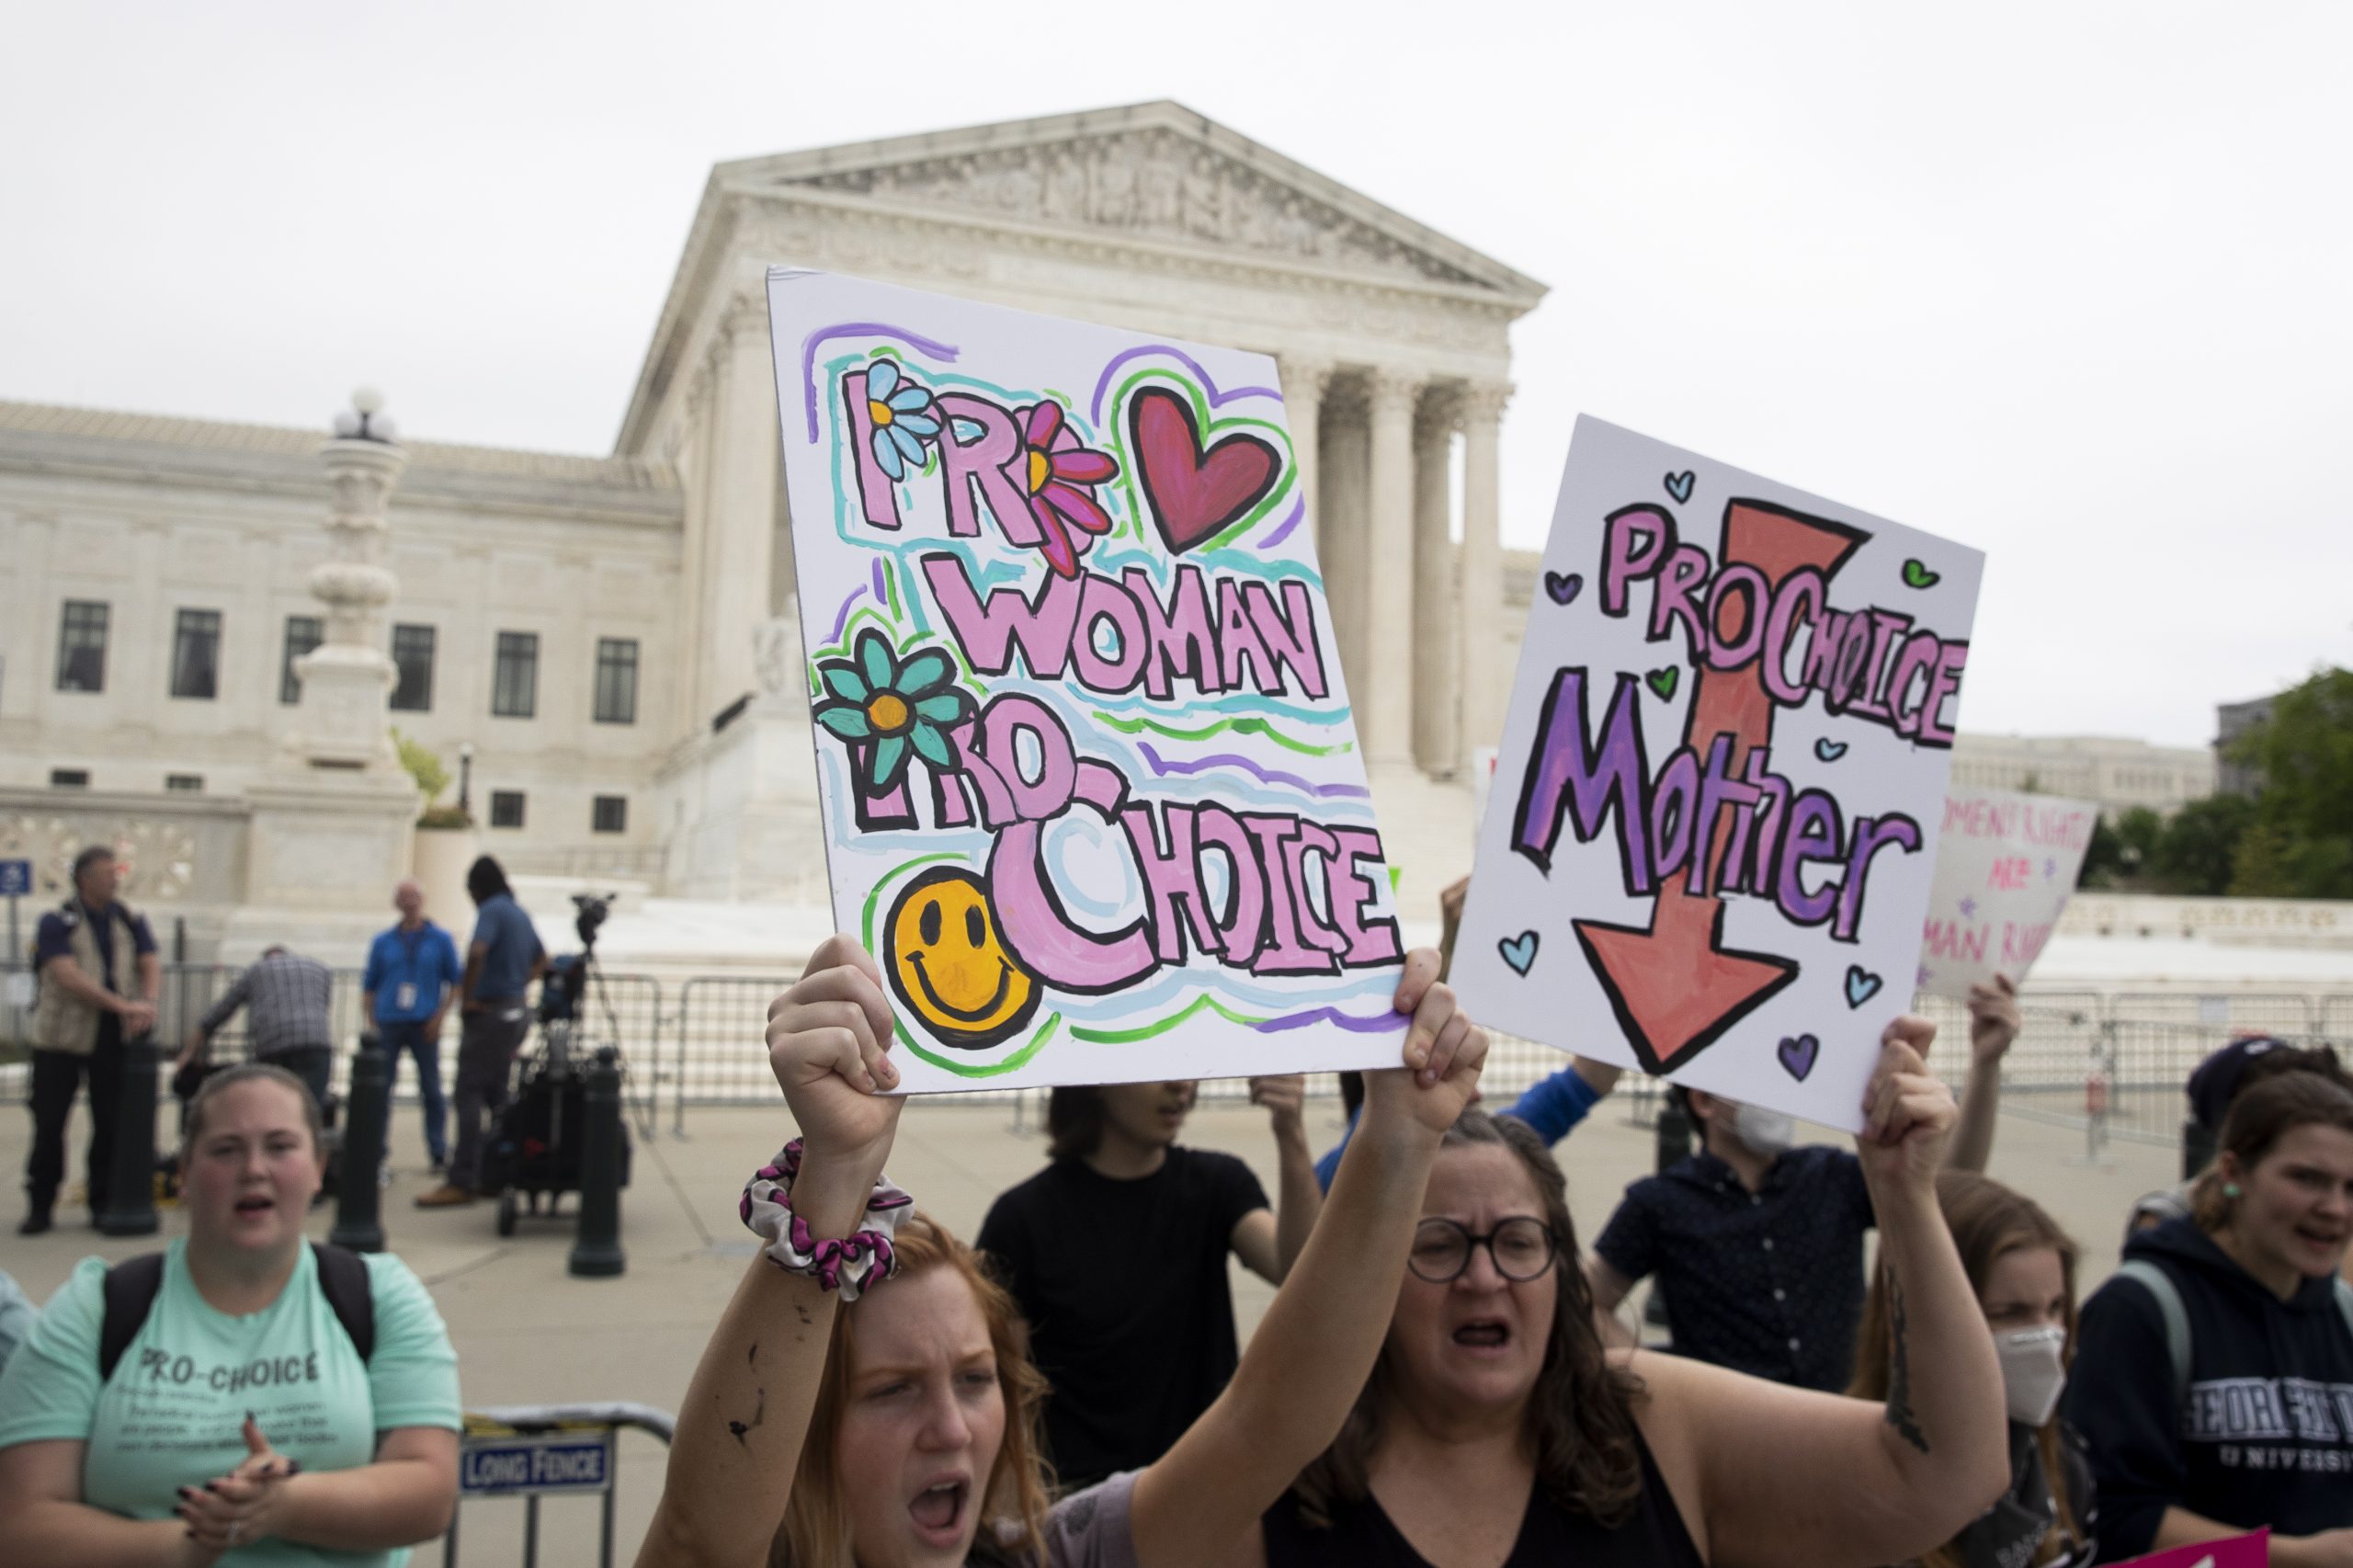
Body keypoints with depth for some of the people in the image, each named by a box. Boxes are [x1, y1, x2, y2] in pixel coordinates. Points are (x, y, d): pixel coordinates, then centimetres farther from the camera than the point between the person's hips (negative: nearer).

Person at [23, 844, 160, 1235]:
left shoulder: (130, 920, 8)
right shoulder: (57, 923, -5)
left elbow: (150, 965, -1)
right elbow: (67, 976, -18)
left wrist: (147, 1004, -23)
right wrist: (122, 1005, -27)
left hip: (115, 1037, 3)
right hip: (61, 1037, -3)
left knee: (111, 1122, 5)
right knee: (49, 1123, 3)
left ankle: (103, 1202, 16)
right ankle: (40, 1206, 15)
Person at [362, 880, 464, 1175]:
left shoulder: (441, 939, 7)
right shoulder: (382, 942, 12)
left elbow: (456, 981, 7)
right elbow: (369, 985, 14)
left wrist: (440, 1016, -5)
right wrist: (371, 1023, 3)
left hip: (425, 1025, -1)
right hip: (389, 1023, 2)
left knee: (431, 1090, 0)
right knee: (380, 1088, -1)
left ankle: (439, 1154, 6)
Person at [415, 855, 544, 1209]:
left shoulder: (492, 910, -12)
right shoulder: (520, 913, 15)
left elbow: (477, 952, -30)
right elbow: (541, 961, 28)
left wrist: (466, 997, -19)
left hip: (489, 1013, -9)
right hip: (516, 1012, 9)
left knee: (470, 1094, -7)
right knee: (497, 1095, 13)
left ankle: (462, 1182, -8)